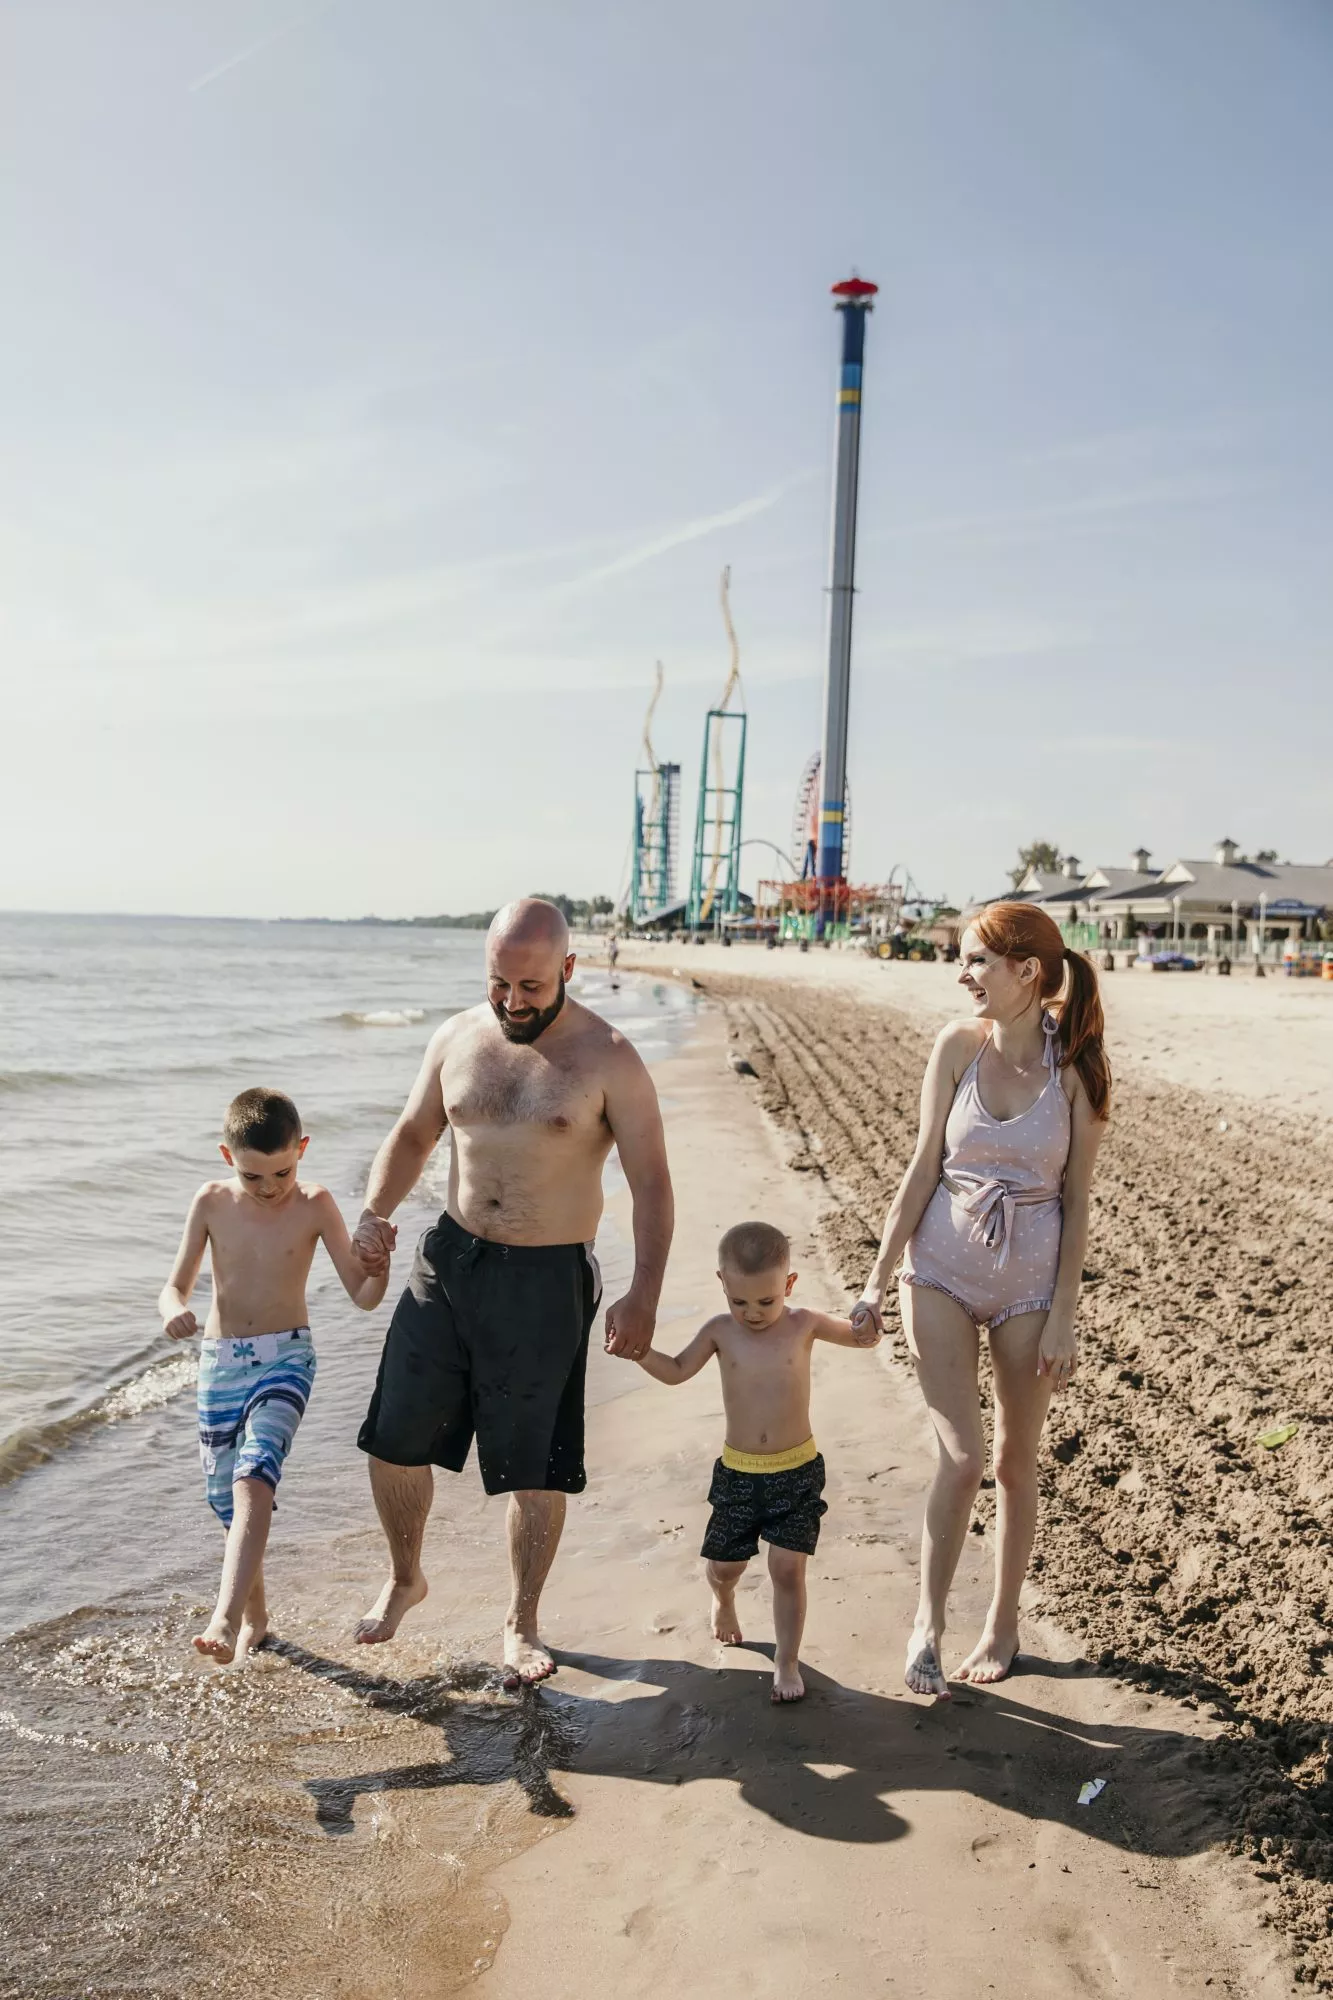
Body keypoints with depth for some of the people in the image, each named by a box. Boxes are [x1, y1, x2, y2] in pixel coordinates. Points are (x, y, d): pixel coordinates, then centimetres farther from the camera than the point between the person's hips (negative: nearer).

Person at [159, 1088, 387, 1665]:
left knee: (253, 1479, -24)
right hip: (220, 1361, 3)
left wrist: (379, 1261, -30)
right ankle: (253, 1614, 30)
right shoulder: (211, 1203, -4)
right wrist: (174, 1310, -22)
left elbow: (364, 1295, -8)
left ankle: (225, 1616, -29)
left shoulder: (314, 1206, -9)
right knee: (227, 1497, 11)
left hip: (285, 1358, -3)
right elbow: (176, 1285, 2)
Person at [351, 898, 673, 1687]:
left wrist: (643, 1294, -18)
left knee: (535, 1466, 5)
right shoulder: (458, 1038, 2)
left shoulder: (607, 1059, -10)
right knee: (395, 1437, 9)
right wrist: (375, 1213, -3)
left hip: (549, 1281, -4)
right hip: (449, 1259, 4)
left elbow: (651, 1182, -9)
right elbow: (413, 1135, 14)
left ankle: (522, 1623, 27)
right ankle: (405, 1579, 36)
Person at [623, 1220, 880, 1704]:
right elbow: (676, 1371, 3)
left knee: (787, 1566, -5)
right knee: (724, 1564, 13)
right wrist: (639, 1349, -15)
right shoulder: (721, 1331, -5)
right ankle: (723, 1600, 49)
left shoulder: (802, 1324, -7)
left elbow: (862, 1338, 3)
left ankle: (787, 1662, 11)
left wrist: (867, 1325, -21)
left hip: (797, 1471, -2)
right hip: (737, 1471, 2)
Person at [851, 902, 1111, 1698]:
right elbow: (923, 1169, -1)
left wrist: (1064, 1315, -6)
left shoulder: (1077, 1065, -10)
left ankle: (1004, 1622, 31)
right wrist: (879, 1278, -2)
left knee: (1015, 1461, 12)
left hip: (1030, 1279, 0)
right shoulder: (959, 1045, -6)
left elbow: (1077, 1200, -5)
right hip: (942, 1268, 0)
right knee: (961, 1456, -8)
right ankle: (929, 1619, 12)